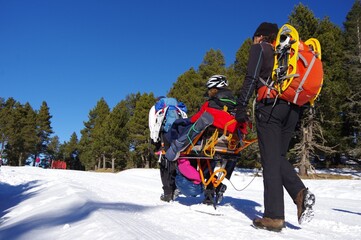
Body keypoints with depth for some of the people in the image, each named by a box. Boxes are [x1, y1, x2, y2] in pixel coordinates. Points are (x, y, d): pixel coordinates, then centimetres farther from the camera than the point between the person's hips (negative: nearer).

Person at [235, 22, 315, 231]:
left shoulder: (259, 48, 10)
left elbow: (252, 78, -6)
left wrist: (242, 106, -10)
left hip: (270, 105, -6)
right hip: (293, 108, 6)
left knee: (271, 161, -6)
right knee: (279, 157, 15)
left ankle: (274, 216, -7)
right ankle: (301, 192, -8)